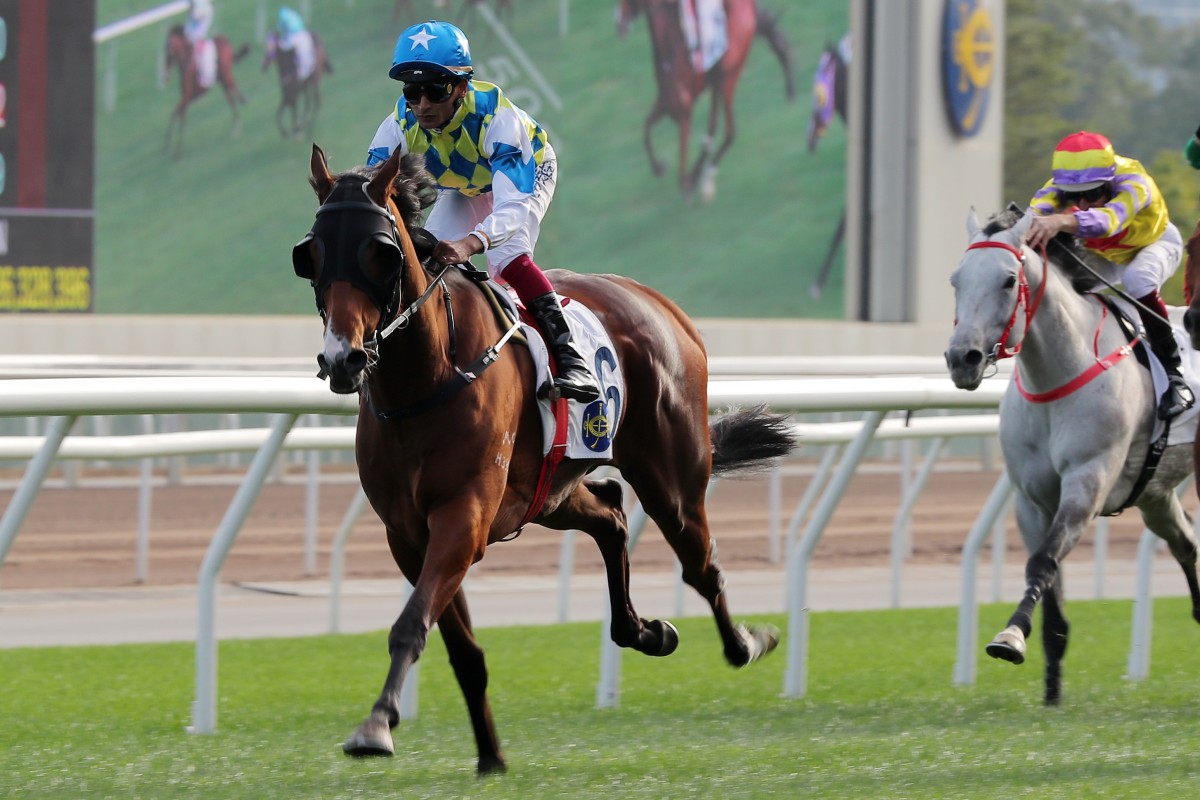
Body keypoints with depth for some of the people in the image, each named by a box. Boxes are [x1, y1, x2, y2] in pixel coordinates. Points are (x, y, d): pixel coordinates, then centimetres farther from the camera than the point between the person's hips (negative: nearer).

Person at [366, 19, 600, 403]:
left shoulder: (496, 115, -44)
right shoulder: (400, 125, -32)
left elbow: (515, 206, -53)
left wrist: (469, 244, -72)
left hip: (526, 173, -5)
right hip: (461, 190, 5)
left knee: (508, 256, -29)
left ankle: (571, 360, -29)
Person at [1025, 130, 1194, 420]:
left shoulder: (1133, 183, -41)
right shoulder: (1060, 187, -27)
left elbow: (1108, 219, -62)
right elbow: (1037, 210, -49)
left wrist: (1060, 222, -81)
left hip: (1155, 244, -5)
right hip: (1102, 254, 5)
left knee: (1138, 279, -36)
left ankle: (1174, 373, -30)